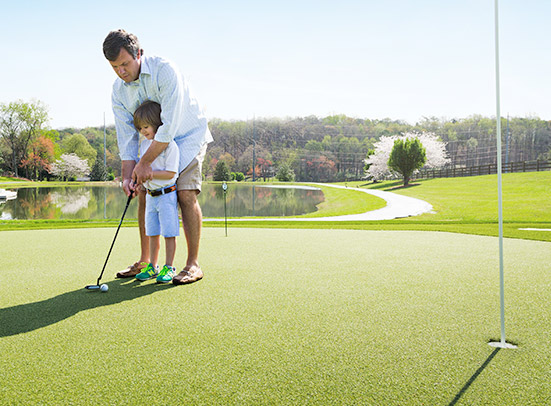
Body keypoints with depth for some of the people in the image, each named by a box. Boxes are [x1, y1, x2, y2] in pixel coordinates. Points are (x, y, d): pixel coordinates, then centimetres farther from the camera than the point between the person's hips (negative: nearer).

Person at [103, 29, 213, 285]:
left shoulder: (164, 70, -27)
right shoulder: (118, 91, -7)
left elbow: (170, 125, -31)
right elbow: (127, 136, -5)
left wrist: (146, 162, -28)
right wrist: (128, 175, -17)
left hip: (187, 135, -6)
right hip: (154, 142, 6)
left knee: (185, 193, -18)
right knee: (145, 195, 0)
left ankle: (193, 264, -10)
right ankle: (145, 261, 12)